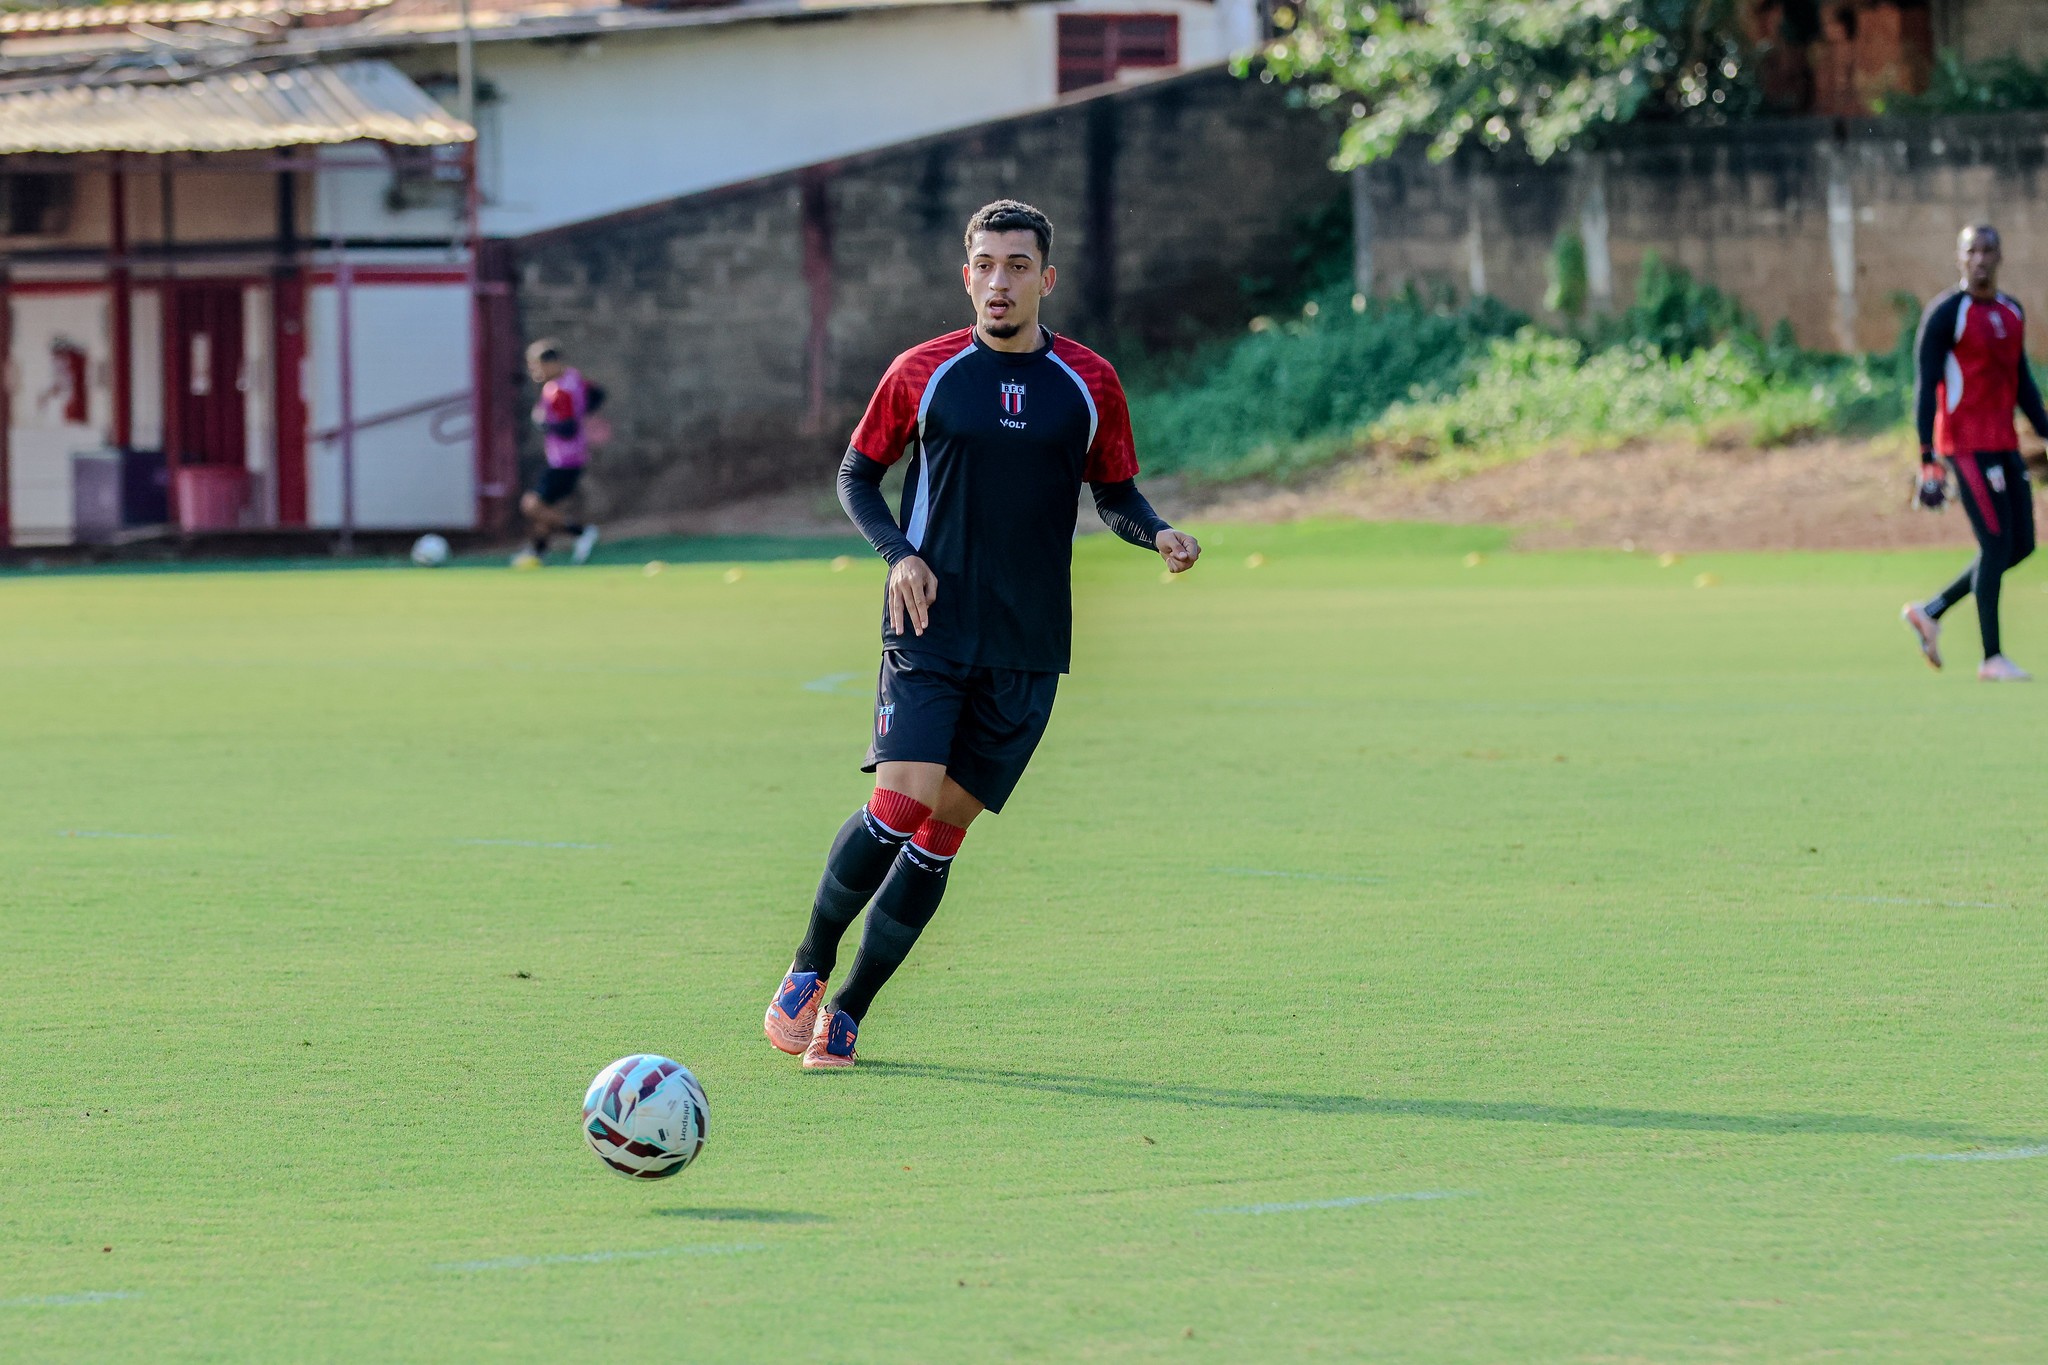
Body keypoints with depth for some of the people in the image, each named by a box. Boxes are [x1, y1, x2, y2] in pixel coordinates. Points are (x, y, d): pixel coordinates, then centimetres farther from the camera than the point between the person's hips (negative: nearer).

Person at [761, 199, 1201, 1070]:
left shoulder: (1089, 386, 5)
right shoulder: (923, 373, 1)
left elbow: (1115, 495, 15)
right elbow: (857, 475, 11)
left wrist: (1158, 535, -7)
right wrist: (898, 554, -6)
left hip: (1027, 648, 2)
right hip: (930, 631, -2)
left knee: (944, 833, 1)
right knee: (901, 805, -17)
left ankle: (848, 1012, 10)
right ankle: (808, 968, 4)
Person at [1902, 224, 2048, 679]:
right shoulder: (1946, 313, -10)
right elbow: (1925, 388, -13)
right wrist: (1928, 464, -19)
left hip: (2003, 444, 8)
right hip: (1967, 443, -8)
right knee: (1997, 544, -10)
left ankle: (1930, 611, 20)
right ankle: (1992, 658, -2)